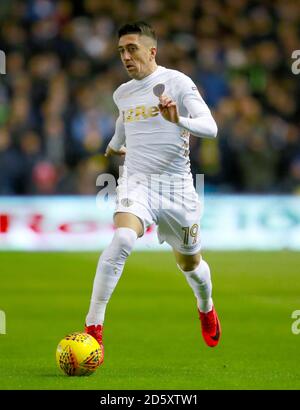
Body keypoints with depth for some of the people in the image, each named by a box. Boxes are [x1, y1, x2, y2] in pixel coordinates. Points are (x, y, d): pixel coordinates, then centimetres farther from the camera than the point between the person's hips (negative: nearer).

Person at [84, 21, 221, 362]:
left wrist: (178, 119, -35)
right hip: (136, 180, 1)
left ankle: (206, 308, 50)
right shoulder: (122, 94, 8)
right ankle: (93, 327, -30)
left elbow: (210, 128, -17)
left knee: (189, 262, 15)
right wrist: (114, 146, 51)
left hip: (176, 184, -1)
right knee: (123, 238, -29)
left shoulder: (177, 82, -8)